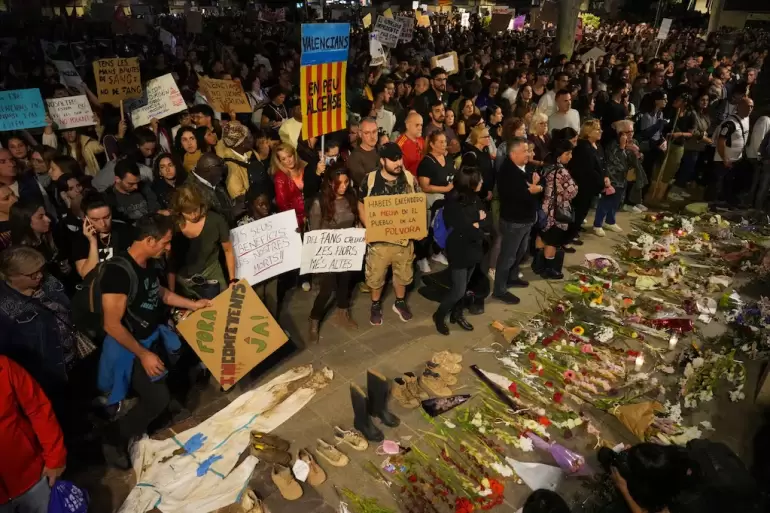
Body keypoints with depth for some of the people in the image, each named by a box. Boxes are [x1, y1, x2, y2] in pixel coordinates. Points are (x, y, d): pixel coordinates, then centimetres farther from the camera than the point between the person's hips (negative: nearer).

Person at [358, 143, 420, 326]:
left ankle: (400, 302, 42)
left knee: (403, 273, 19)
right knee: (376, 275, 13)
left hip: (404, 237, 2)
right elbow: (361, 206, -2)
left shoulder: (410, 178, -5)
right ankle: (375, 305, 36)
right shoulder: (370, 179, -11)